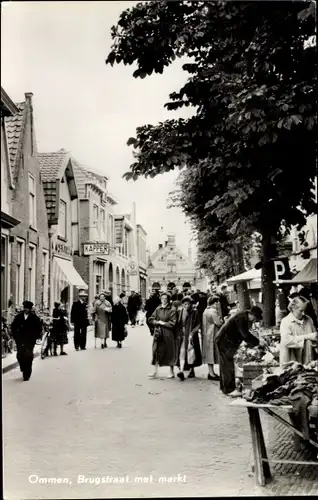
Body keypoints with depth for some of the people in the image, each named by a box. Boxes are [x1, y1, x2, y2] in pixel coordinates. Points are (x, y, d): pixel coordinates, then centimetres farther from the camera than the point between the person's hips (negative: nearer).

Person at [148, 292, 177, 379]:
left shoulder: (172, 310, -6)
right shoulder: (158, 309, 7)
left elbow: (172, 324, -12)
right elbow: (151, 319, 7)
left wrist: (162, 323, -9)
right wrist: (158, 322, -9)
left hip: (168, 334, -3)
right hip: (158, 334, 4)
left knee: (169, 353, 6)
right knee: (156, 351, -1)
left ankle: (171, 372, 19)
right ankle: (155, 371, 5)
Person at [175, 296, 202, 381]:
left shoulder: (195, 313, -3)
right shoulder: (180, 312, 5)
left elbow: (198, 325, -3)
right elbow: (178, 324, 13)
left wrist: (192, 332, -13)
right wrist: (179, 332, 0)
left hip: (191, 336, -2)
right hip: (182, 336, 2)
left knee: (191, 352, 3)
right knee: (182, 353, -7)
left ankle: (192, 370, 18)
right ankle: (181, 371, -16)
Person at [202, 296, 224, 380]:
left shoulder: (206, 310, 13)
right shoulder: (213, 311, -17)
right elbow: (219, 323, -21)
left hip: (207, 334, 10)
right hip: (212, 335, -10)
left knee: (209, 354, 12)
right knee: (211, 353, -5)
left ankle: (211, 372, 18)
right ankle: (211, 374, -2)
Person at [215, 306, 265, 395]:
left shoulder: (246, 319, 6)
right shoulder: (241, 318, -24)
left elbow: (245, 334, 11)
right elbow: (245, 335, -27)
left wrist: (255, 343, 1)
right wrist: (258, 341, -22)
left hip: (227, 341, 10)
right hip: (224, 341, -10)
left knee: (225, 365, 17)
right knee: (228, 365, -8)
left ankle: (224, 387, 26)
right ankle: (229, 389, -4)